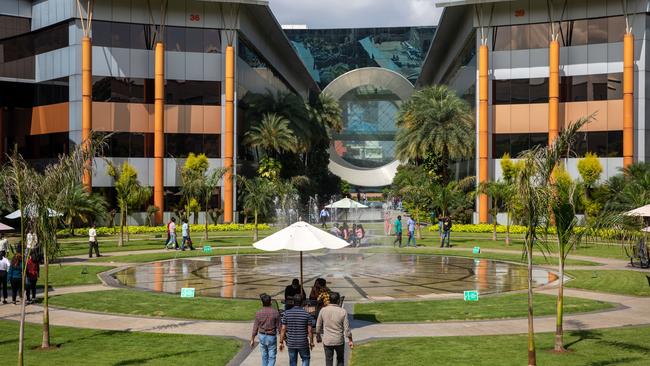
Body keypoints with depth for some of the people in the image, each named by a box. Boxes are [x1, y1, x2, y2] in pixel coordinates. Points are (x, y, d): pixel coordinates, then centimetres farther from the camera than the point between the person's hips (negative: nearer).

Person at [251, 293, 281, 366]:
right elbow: (279, 327, -8)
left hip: (262, 336, 3)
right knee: (272, 357, 3)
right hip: (272, 337, -3)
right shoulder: (275, 313, -13)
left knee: (264, 356, 18)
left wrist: (252, 339, 9)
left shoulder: (258, 313, -6)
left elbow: (255, 327, -1)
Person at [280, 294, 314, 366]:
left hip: (291, 343, 2)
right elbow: (310, 330, -5)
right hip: (303, 344, -2)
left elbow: (283, 329, -4)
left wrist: (281, 342, 3)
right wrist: (311, 342, 7)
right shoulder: (306, 314, -8)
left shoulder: (287, 313, -4)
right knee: (305, 359, 17)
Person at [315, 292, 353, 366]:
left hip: (327, 341, 1)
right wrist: (350, 340, 2)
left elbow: (318, 326, 0)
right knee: (340, 360, 21)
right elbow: (346, 328, -10)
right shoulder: (343, 311, -12)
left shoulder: (323, 310, -7)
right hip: (339, 341, -1)